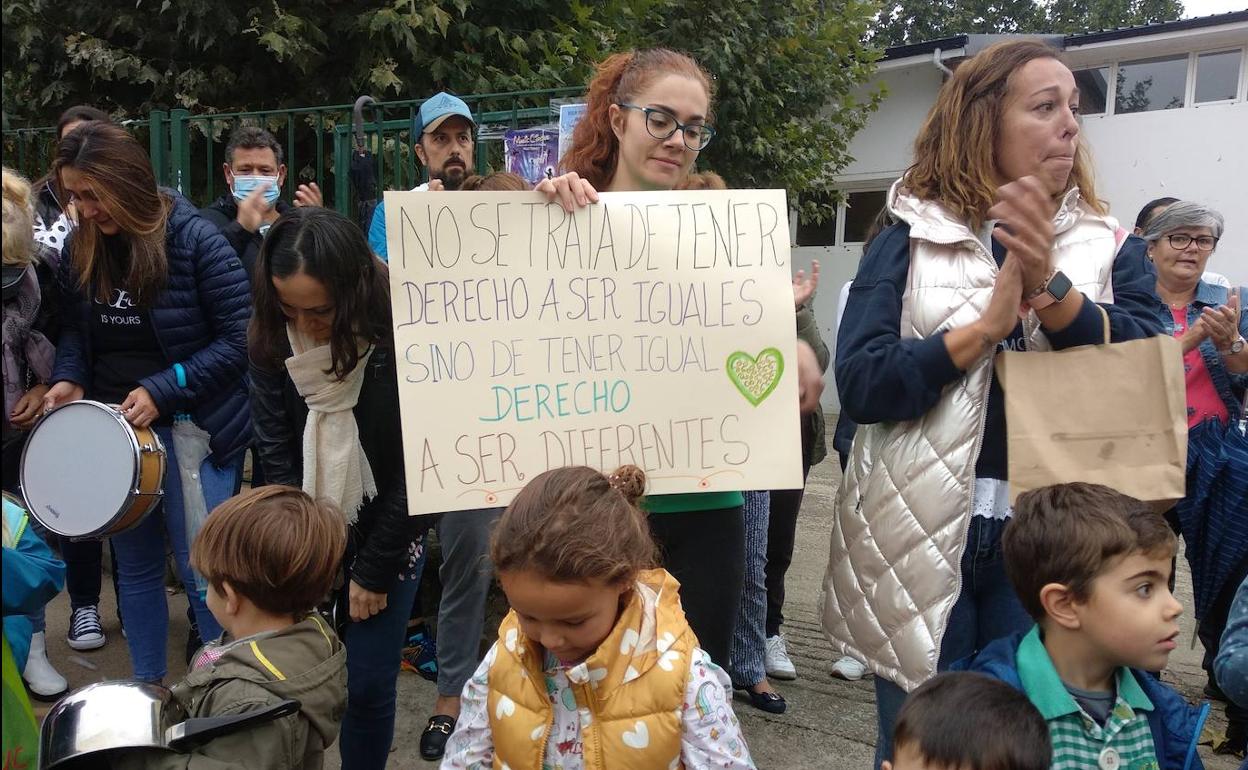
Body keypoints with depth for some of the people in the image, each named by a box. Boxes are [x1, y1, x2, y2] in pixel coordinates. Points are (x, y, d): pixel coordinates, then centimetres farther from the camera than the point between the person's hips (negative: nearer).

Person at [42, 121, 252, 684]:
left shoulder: (195, 240, -15)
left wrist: (162, 391, -20)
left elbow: (239, 338, -15)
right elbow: (75, 331, 14)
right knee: (135, 567, 15)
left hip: (190, 426, -5)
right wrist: (68, 379, -6)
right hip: (115, 428, 6)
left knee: (201, 569, -2)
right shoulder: (80, 248, 3)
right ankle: (147, 689, 31)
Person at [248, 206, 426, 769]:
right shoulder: (270, 340, -9)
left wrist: (374, 571, -10)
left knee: (368, 688, 3)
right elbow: (276, 458, -8)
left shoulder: (398, 343, -20)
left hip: (384, 539, -2)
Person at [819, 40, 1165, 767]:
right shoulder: (909, 242, 1)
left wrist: (1048, 285, -21)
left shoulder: (1115, 253, 8)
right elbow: (860, 384, -9)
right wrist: (985, 326, -16)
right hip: (921, 537, -2)